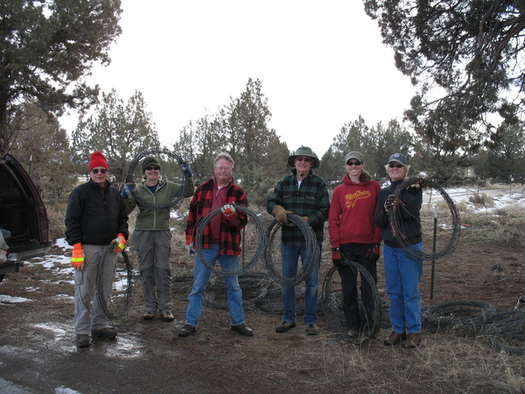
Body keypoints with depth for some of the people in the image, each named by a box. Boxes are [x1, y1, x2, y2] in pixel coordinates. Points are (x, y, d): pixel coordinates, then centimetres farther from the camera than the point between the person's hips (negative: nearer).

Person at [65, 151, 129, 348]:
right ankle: (82, 331, 8)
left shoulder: (115, 193, 14)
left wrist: (121, 236, 3)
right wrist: (77, 247, -12)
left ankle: (100, 325, 24)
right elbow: (71, 221, -4)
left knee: (105, 290, 11)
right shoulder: (81, 192, -2)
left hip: (109, 249, 5)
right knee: (84, 291, -2)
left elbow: (122, 217, 22)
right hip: (88, 248, -5)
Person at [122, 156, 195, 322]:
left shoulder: (168, 187, 3)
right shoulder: (138, 190, 2)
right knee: (146, 270, 6)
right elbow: (125, 210, -3)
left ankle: (165, 307, 9)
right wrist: (124, 196, -20)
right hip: (143, 233, 1)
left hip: (162, 233, -1)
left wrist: (188, 175, -11)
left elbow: (188, 192, 1)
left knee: (163, 269, 0)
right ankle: (150, 306, 18)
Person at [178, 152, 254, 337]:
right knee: (198, 285, 5)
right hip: (206, 245, 0)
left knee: (233, 286, 11)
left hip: (229, 245, 0)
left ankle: (237, 322, 24)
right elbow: (192, 215, 13)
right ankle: (191, 323, 16)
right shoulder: (202, 189, 6)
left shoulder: (238, 193, 2)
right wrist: (189, 239, 9)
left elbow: (241, 222, -4)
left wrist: (231, 215, -25)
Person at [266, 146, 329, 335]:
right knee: (287, 280, 10)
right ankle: (288, 318, 23)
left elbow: (325, 211, -5)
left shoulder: (319, 183, -1)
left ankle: (311, 321, 17)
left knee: (312, 282, 4)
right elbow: (271, 202, 4)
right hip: (288, 240, 3)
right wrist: (278, 209, -19)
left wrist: (307, 219, -20)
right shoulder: (284, 183, 8)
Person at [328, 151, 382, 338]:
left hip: (367, 245, -1)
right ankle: (352, 325, 22)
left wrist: (376, 244, -4)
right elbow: (333, 221, 4)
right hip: (346, 245, 1)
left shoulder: (374, 186, 3)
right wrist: (335, 248, -3)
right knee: (348, 288, 8)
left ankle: (367, 327, 18)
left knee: (369, 288, 4)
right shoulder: (339, 190, 5)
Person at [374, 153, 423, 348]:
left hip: (410, 246, -4)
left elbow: (411, 211, -18)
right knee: (394, 292, 9)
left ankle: (414, 331, 12)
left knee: (410, 292, -1)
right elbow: (378, 222, 3)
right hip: (389, 247, 4)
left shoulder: (413, 188, -1)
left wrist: (400, 189, -18)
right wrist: (386, 211, -16)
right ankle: (398, 330, 20)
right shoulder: (384, 192, 11)